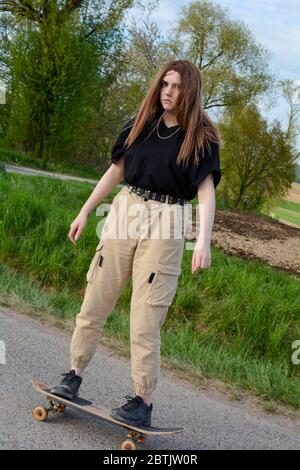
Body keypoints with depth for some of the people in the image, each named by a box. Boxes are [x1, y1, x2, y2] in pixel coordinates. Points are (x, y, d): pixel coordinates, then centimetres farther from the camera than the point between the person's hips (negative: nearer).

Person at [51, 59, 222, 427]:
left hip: (165, 223, -4)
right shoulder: (140, 124, 10)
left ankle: (142, 401, 4)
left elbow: (206, 190, -9)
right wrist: (84, 212, 16)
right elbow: (115, 171, 16)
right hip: (124, 212, 4)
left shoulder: (201, 138, -1)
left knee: (145, 318, -5)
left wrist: (204, 241, -22)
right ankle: (74, 375, 20)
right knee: (94, 302, 7)